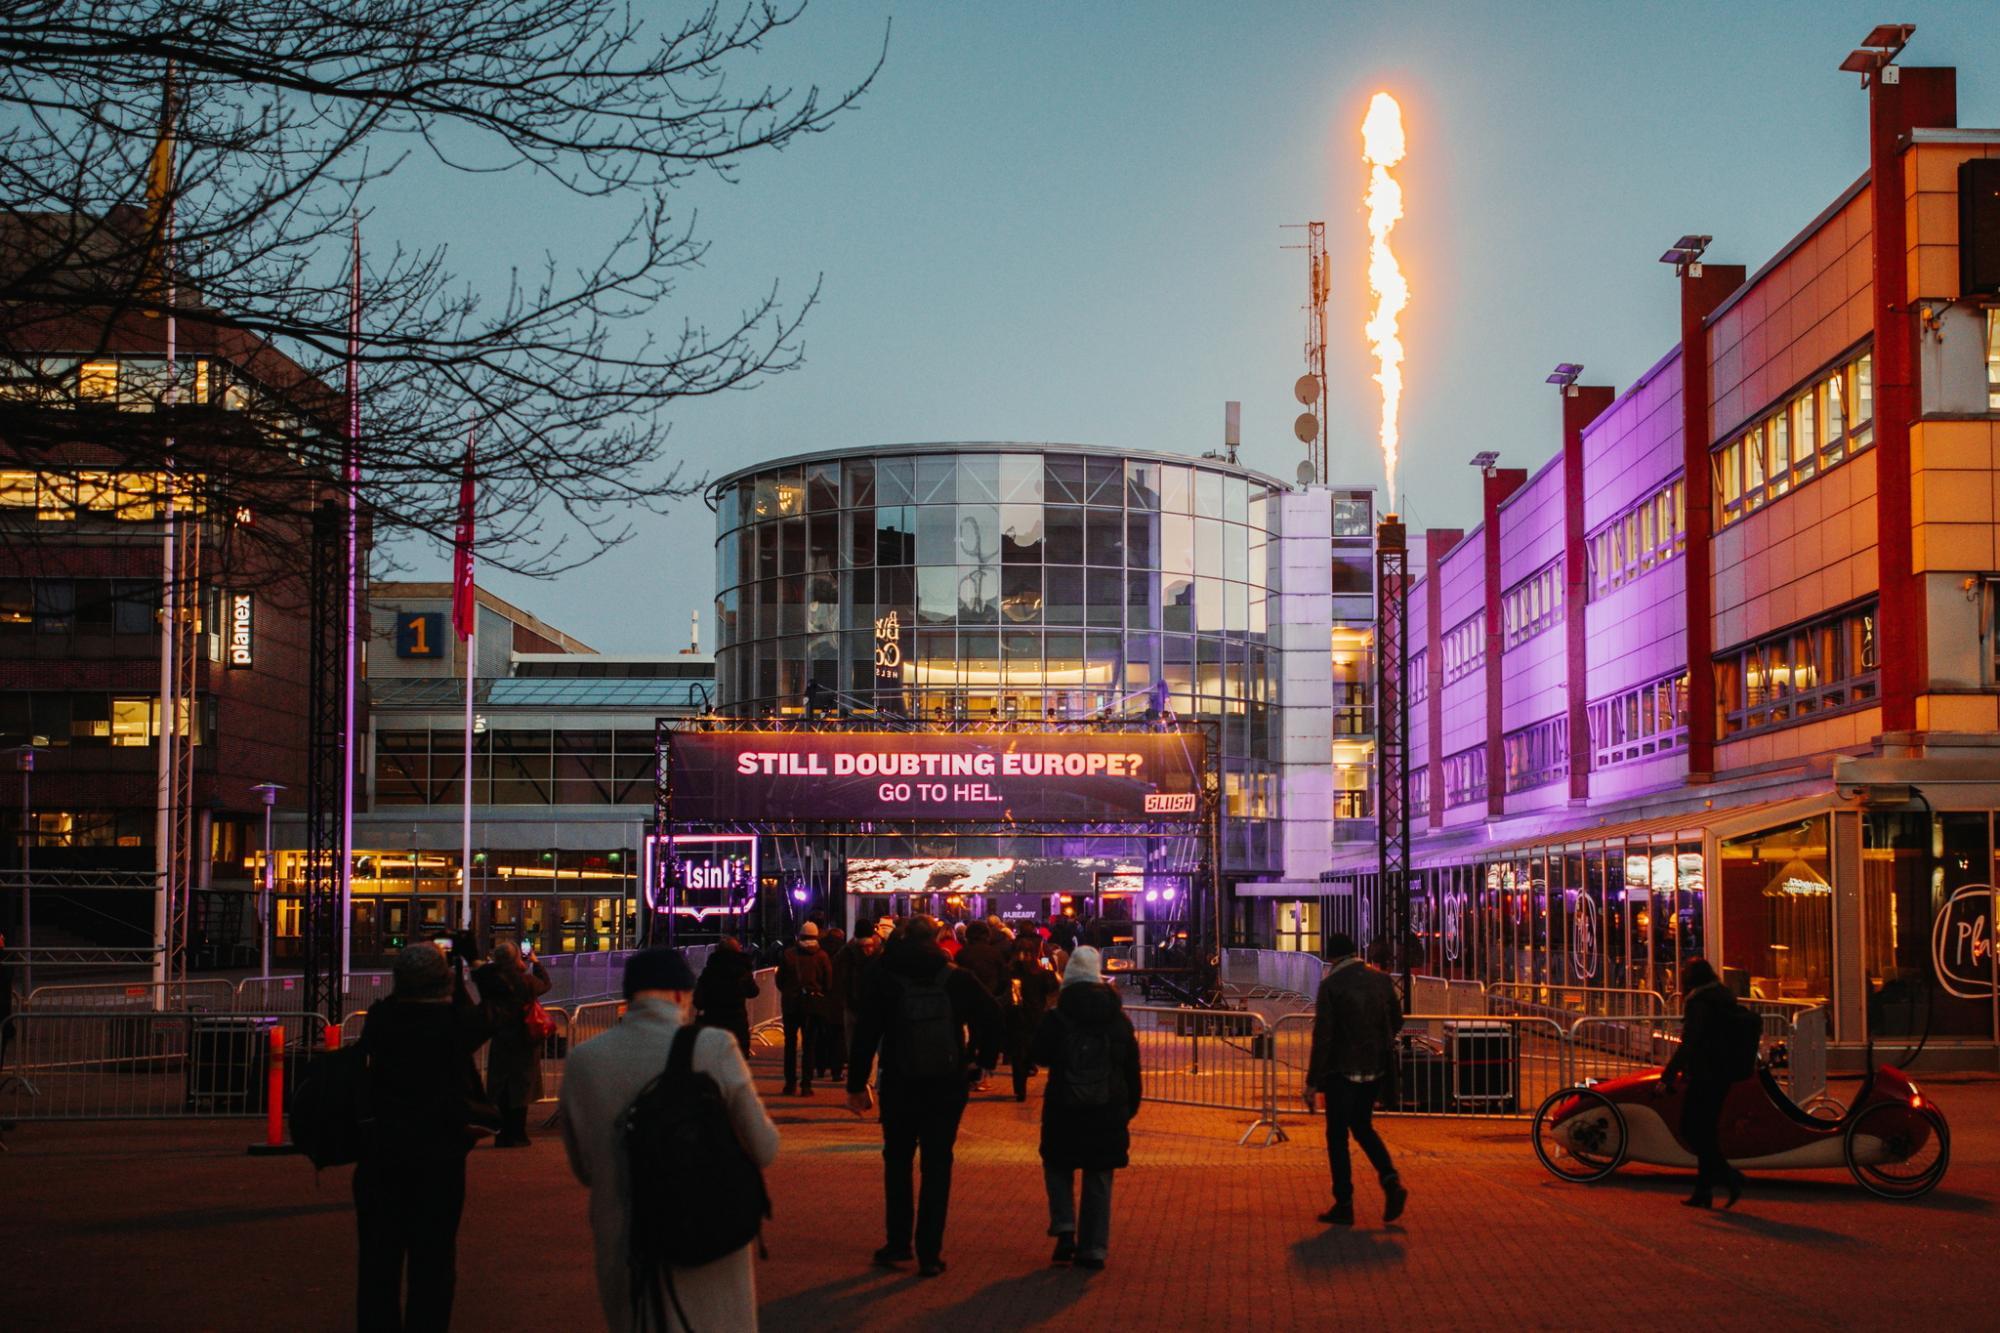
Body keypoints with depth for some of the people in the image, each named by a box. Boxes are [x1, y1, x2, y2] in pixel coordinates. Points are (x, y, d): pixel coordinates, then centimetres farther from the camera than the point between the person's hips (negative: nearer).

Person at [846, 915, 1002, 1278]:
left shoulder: (883, 978, -5)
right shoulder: (957, 979, -3)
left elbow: (866, 1034, -5)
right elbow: (990, 1016, -5)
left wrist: (856, 1084, -1)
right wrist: (984, 1061, 5)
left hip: (900, 1086, 0)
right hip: (948, 1086, 0)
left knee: (898, 1161, 16)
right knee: (937, 1166, 6)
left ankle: (899, 1242, 15)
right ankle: (930, 1252, 4)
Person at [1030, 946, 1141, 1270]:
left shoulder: (1057, 1019, -9)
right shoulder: (1119, 1021, 1)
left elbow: (1040, 1055, -1)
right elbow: (1132, 1070, 6)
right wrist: (1130, 1107, 15)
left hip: (1063, 1109, -2)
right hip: (1108, 1111, 2)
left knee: (1057, 1166, 17)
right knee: (1099, 1180, 8)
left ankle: (1064, 1228, 0)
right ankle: (1093, 1248, 8)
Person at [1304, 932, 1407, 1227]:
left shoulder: (1331, 985, -14)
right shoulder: (1381, 980, 2)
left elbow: (1323, 1035, -15)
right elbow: (1396, 1022, 11)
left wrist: (1313, 1081, -11)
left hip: (1342, 1070, -5)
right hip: (1375, 1068, 5)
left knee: (1337, 1136, 6)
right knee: (1362, 1127, 21)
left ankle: (1344, 1205, 7)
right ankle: (1391, 1182, 2)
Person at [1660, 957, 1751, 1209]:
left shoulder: (1698, 1002, -12)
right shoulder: (1726, 999, 14)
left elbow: (1688, 1044, -18)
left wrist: (1667, 1076, -16)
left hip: (1704, 1075, -9)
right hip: (1724, 1075, 9)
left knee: (1691, 1129, -3)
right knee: (1706, 1131, 12)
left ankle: (1730, 1177, -12)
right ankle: (1703, 1192, 14)